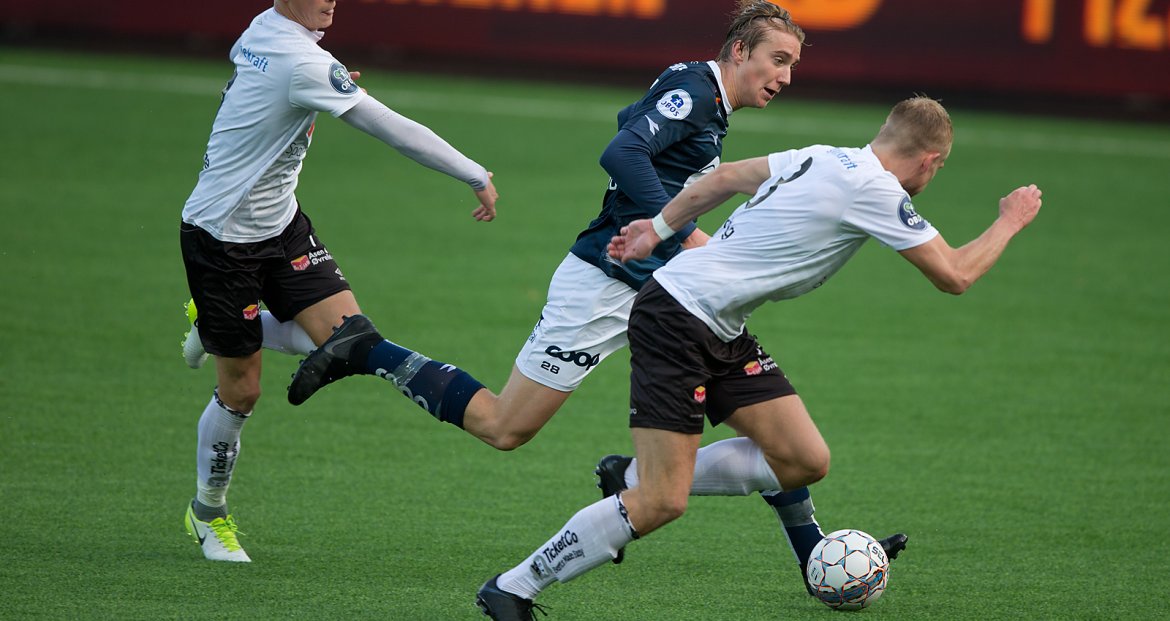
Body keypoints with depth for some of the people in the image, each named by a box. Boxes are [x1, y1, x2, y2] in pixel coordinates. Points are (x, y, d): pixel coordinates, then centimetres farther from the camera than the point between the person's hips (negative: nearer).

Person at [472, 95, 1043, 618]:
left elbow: (726, 176, 22)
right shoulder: (876, 189, -15)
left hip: (722, 336, 10)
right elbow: (953, 275, -7)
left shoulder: (822, 158, 10)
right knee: (661, 505, -13)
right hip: (675, 321, -10)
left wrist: (659, 228, 31)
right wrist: (1009, 222, 8)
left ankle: (635, 478, 15)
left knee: (805, 462, 3)